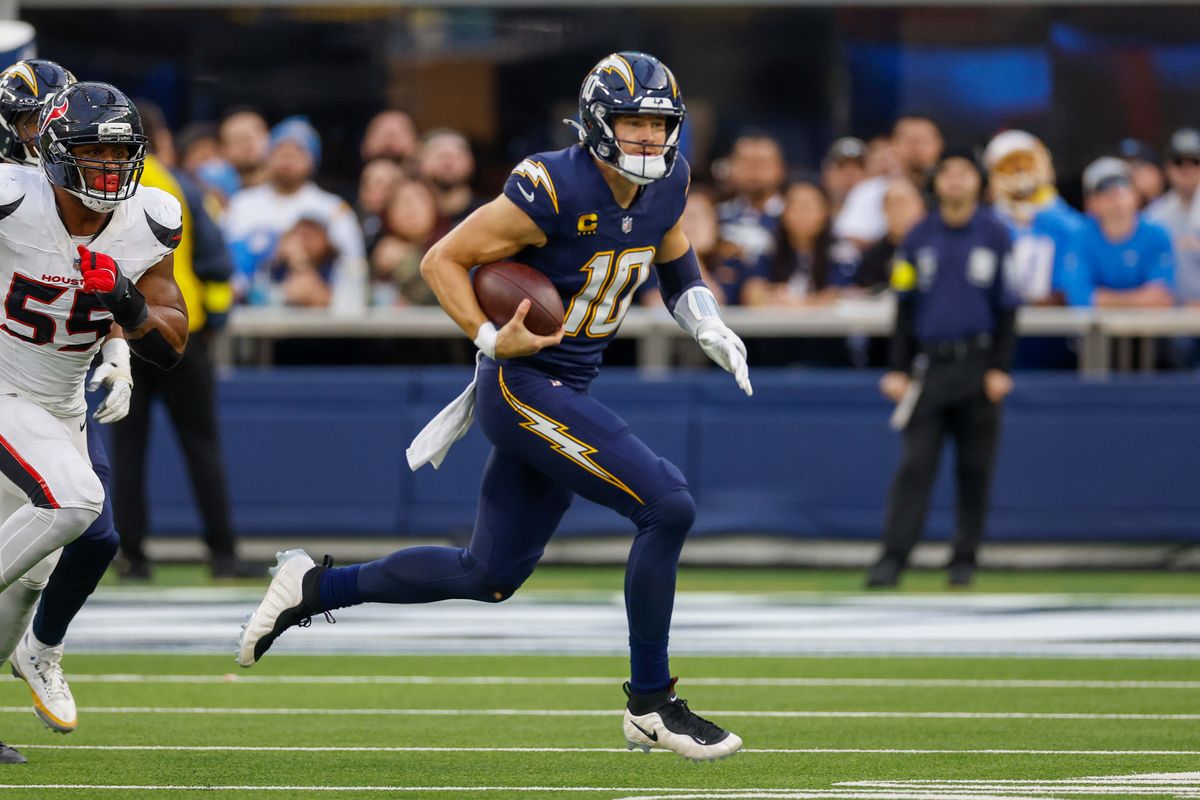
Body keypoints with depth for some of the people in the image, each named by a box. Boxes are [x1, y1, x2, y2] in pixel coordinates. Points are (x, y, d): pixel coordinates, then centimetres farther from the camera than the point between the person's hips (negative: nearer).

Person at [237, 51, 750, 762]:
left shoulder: (667, 184, 2)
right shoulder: (555, 190, -21)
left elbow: (673, 252, 25)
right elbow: (444, 260, -14)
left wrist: (707, 322, 8)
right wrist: (491, 339, -24)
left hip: (566, 394, 9)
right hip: (524, 388, -9)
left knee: (489, 576, 15)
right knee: (669, 507, -17)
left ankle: (314, 588, 27)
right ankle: (652, 704, -6)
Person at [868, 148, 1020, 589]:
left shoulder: (995, 235, 2)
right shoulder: (919, 238, 8)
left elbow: (1007, 306, 2)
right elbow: (905, 308, 10)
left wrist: (1000, 368, -5)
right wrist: (898, 370, 4)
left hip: (978, 366, -1)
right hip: (929, 366, 1)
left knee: (974, 467, 4)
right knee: (914, 464, -7)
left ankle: (965, 557, 13)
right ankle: (893, 557, -10)